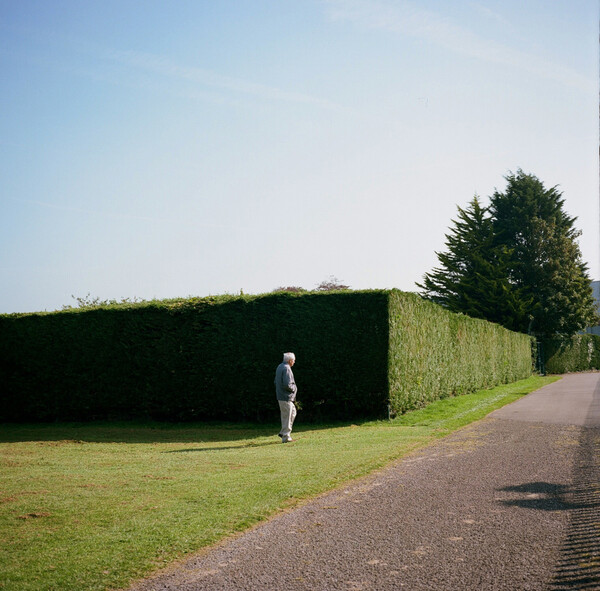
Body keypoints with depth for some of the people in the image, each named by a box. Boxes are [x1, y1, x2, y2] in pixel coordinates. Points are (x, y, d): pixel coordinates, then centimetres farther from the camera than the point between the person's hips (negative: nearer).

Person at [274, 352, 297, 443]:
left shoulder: (279, 367, 13)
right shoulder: (286, 369, -19)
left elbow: (276, 382, 20)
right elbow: (287, 384, -27)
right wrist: (294, 388, -7)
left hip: (280, 396, 10)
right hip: (286, 397, -10)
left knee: (293, 412, 20)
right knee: (287, 416, -2)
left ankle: (283, 432, 20)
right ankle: (286, 437, 3)